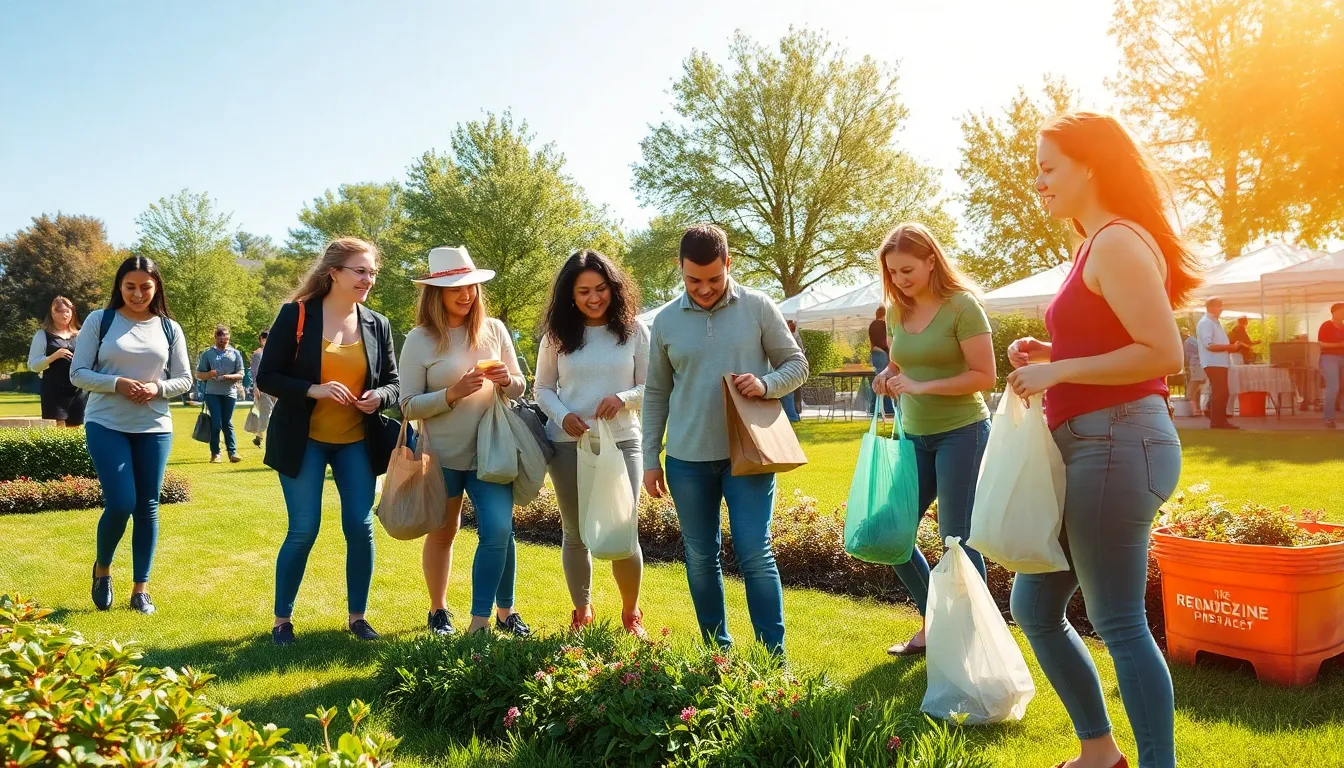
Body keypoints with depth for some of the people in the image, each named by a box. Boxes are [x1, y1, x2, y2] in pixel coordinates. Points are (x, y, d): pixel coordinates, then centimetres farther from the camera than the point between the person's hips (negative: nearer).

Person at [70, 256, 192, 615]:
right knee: (120, 504, -10)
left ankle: (141, 589, 15)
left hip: (155, 428, 2)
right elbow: (78, 373, -2)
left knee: (147, 508, 4)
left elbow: (184, 380, 7)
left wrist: (157, 388, -13)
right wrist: (116, 384, -18)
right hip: (106, 425, -2)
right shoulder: (99, 320, 0)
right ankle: (102, 567, 20)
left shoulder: (169, 328, 5)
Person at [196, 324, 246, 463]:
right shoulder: (207, 353, 5)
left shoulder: (235, 354, 6)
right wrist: (209, 374, -15)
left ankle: (232, 452, 6)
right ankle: (215, 453, 5)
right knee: (215, 423, -3)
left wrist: (229, 376, -17)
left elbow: (240, 375, 3)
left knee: (227, 423, 5)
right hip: (212, 393, -1)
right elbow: (199, 374, 6)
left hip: (229, 393, 1)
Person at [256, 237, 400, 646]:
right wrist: (314, 390, -23)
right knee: (303, 531, -1)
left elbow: (393, 382, 10)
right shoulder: (296, 314, -7)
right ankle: (282, 619, 17)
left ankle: (357, 616, 18)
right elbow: (267, 377, -8)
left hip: (357, 442, 3)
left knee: (361, 528, 2)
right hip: (304, 440, -3)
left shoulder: (377, 324, 4)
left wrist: (378, 397, -12)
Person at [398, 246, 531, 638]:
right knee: (442, 534, 14)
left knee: (499, 530, -8)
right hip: (442, 455, -1)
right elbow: (409, 406, -9)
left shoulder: (494, 329, 0)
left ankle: (481, 621, 6)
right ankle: (438, 610, 34)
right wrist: (453, 393, -23)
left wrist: (506, 380, -16)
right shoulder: (419, 340, -8)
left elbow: (520, 386, 6)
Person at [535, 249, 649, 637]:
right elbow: (542, 388, 7)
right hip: (568, 445, 2)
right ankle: (582, 613, 31)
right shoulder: (557, 335, 3)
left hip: (622, 443, -1)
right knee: (575, 533, 12)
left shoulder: (634, 332, 0)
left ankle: (631, 613, 22)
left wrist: (623, 398, -19)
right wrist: (562, 416, -12)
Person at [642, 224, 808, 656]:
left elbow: (797, 365, 4)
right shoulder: (666, 321, 5)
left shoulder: (757, 307, -1)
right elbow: (655, 394, 11)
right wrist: (650, 459, 8)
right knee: (700, 559, 10)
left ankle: (774, 655, 6)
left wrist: (766, 384, -18)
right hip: (687, 459, 3)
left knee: (754, 554, -6)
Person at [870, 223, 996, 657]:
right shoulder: (897, 311, 5)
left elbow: (985, 376, -16)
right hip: (914, 437, 7)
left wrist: (922, 387, -24)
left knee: (957, 538, -2)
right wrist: (886, 377, -3)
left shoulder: (962, 305, -12)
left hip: (961, 433, -7)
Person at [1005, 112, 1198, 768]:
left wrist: (1056, 370, -18)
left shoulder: (1117, 242, -11)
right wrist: (1050, 357, 11)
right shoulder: (1095, 246, 19)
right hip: (1089, 446, 11)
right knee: (1034, 606, 15)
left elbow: (1162, 353, -21)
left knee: (1119, 623, -4)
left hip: (1117, 443, -10)